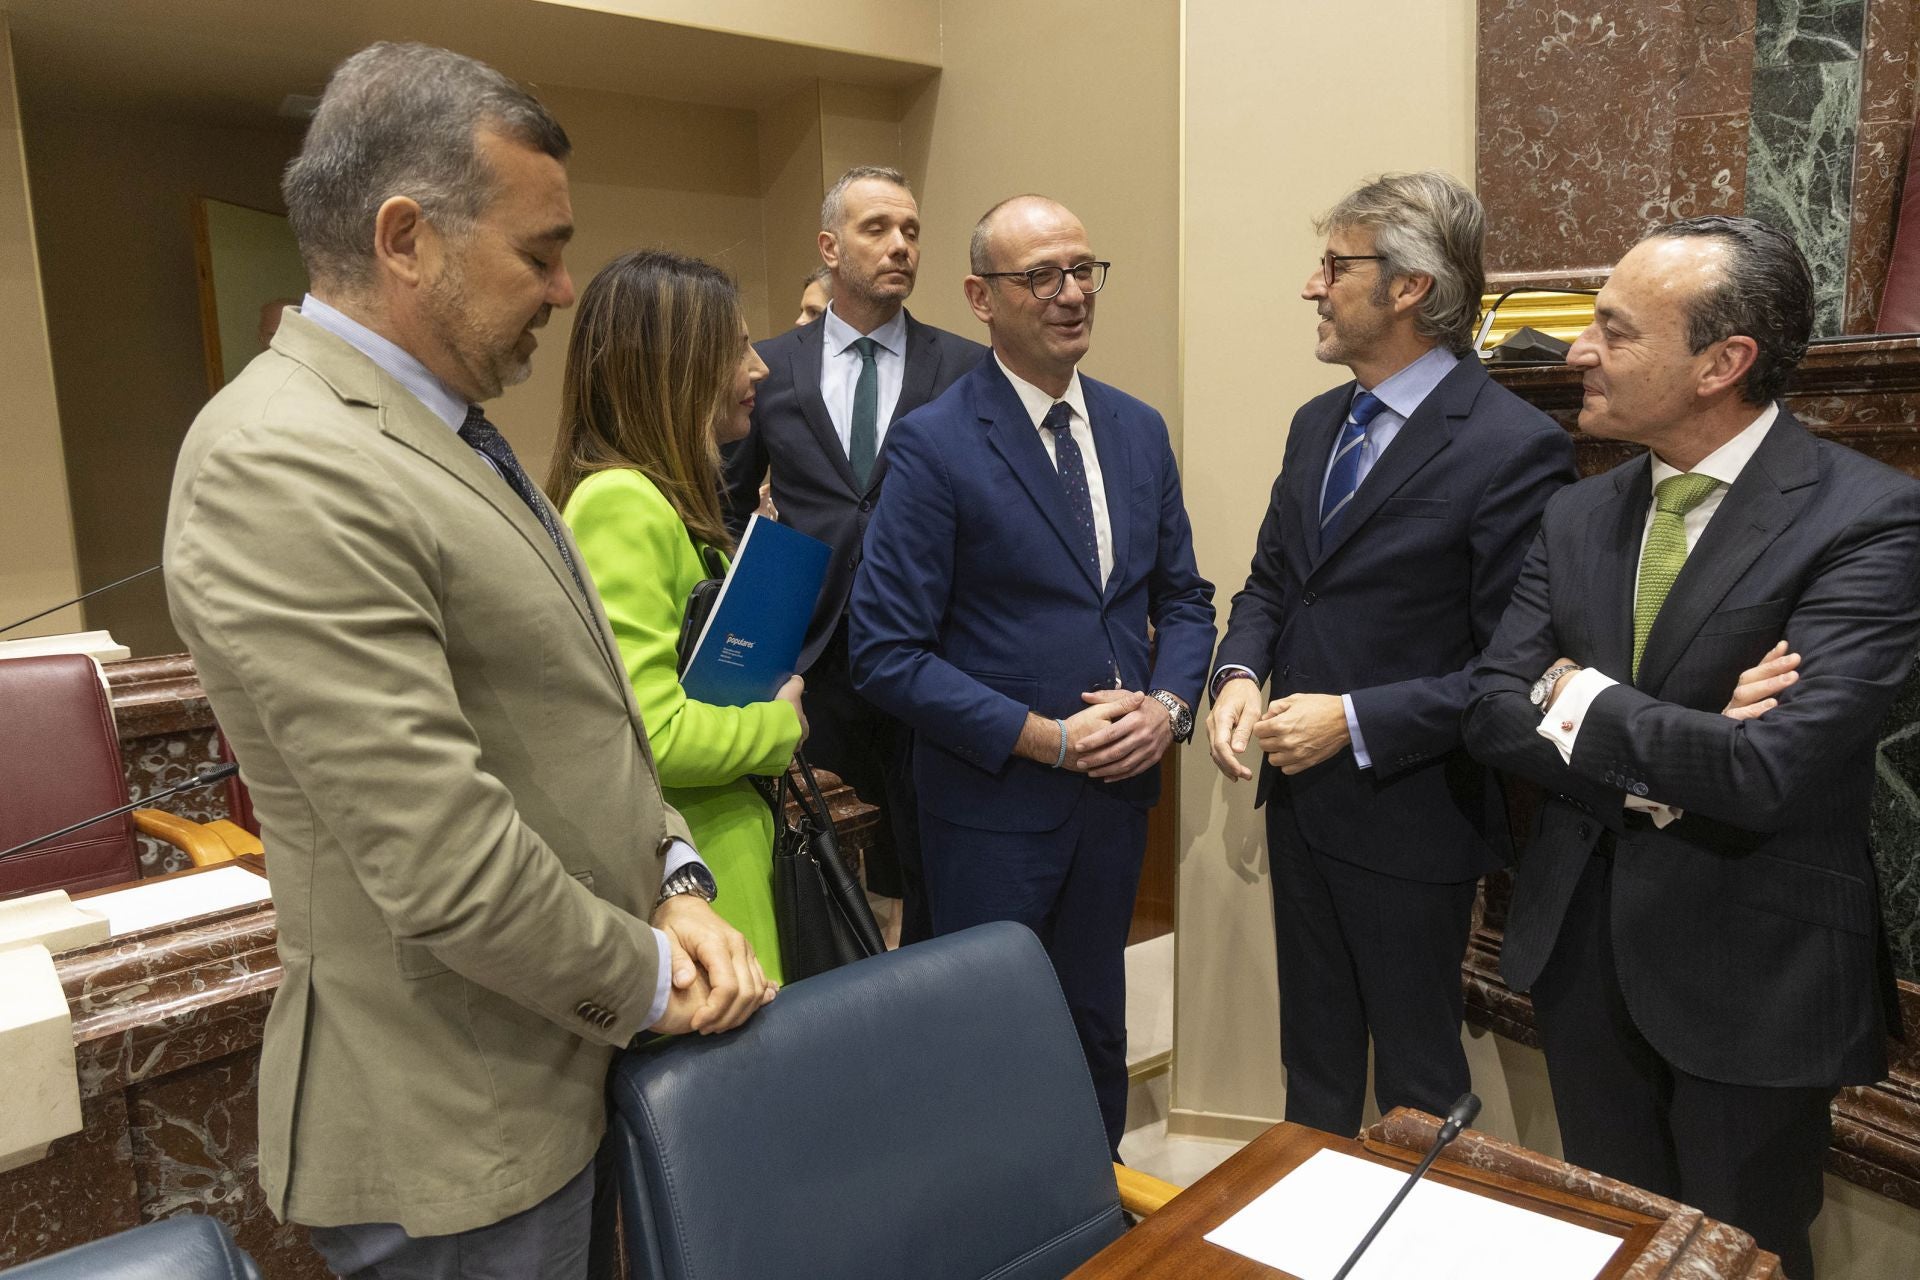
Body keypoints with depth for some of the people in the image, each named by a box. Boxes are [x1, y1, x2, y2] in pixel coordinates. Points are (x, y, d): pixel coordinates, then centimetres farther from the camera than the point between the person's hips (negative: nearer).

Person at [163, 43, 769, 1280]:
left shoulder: (446, 428, 7)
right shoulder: (280, 468, -24)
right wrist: (650, 980, -12)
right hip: (465, 1126, -8)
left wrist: (674, 881, -1)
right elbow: (444, 865, -27)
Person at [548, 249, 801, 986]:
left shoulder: (665, 499, 11)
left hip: (726, 855, 10)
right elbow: (648, 734, -25)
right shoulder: (622, 503, -19)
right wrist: (782, 726, -10)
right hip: (686, 873, -9)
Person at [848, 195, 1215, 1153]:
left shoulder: (1138, 430, 5)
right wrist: (1042, 737, -19)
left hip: (1118, 791, 5)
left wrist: (1167, 704, -7)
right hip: (993, 802, -5)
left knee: (1098, 1029, 21)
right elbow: (886, 652, -17)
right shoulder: (933, 445, -14)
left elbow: (1183, 596, 12)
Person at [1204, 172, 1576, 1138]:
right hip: (1301, 798, 7)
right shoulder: (1317, 424, 6)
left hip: (1411, 816, -7)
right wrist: (1240, 675, -6)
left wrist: (1357, 720, -22)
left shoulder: (1513, 447, -19)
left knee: (1416, 1075, 15)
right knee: (1314, 1057, 25)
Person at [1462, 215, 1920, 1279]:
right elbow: (1491, 711, -5)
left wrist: (1581, 698, -14)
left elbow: (1770, 771, -27)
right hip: (1581, 947, 5)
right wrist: (1662, 767, -19)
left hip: (1751, 973, -5)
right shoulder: (1578, 515, 2)